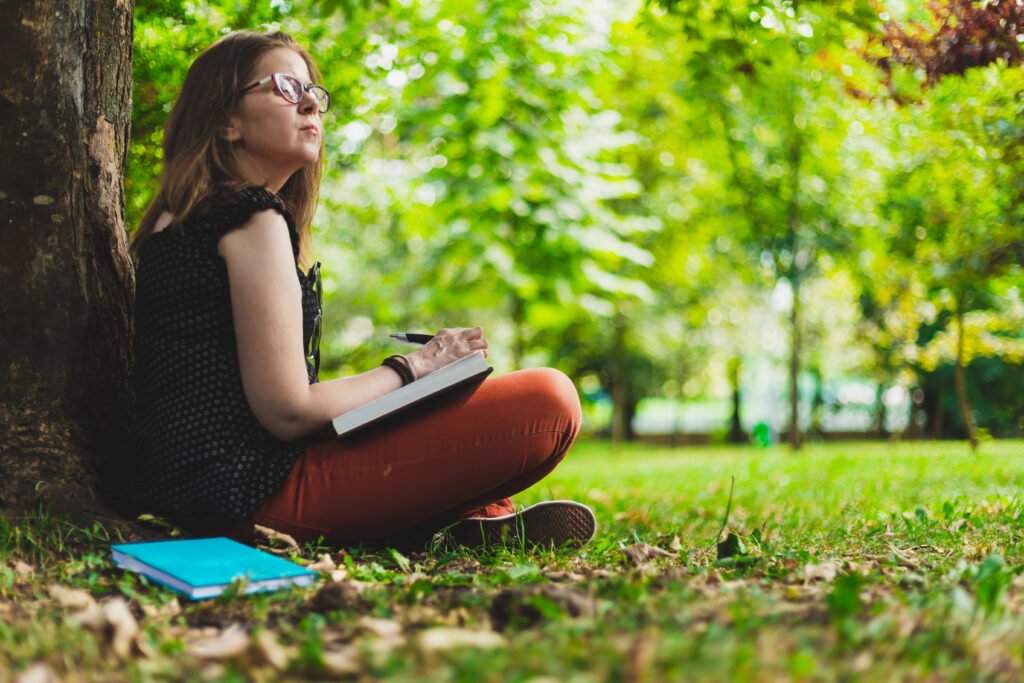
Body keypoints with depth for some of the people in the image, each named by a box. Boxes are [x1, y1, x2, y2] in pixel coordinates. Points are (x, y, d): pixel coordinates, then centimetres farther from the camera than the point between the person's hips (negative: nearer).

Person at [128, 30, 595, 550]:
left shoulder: (180, 221, 17)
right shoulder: (252, 217, -12)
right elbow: (288, 410, -17)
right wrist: (414, 367, -2)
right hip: (257, 493, -10)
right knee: (548, 400, -17)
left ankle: (465, 517, 10)